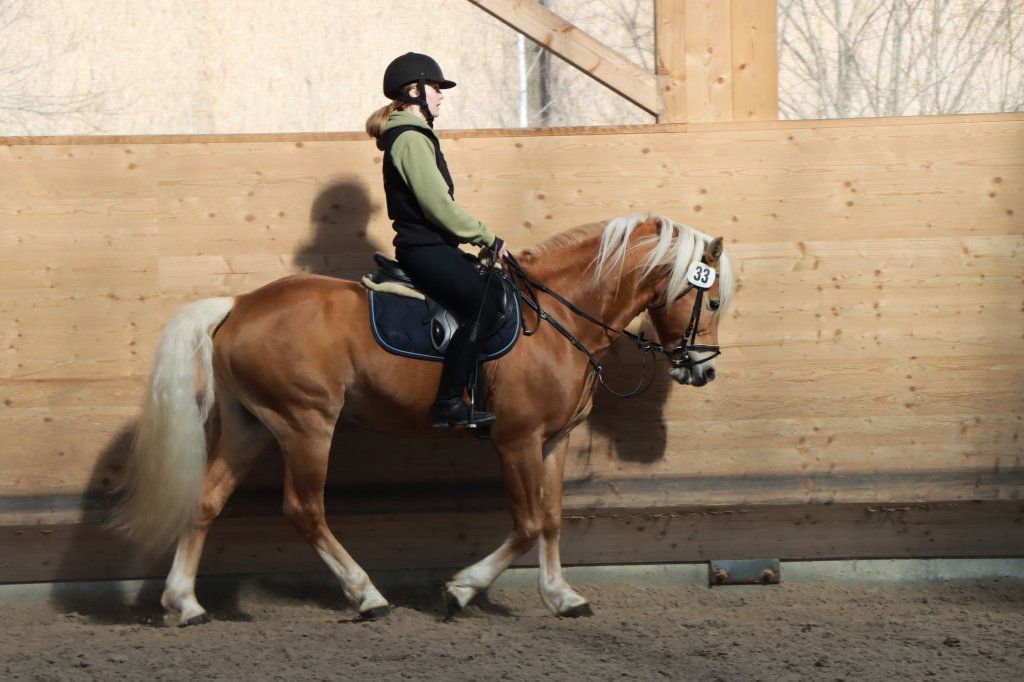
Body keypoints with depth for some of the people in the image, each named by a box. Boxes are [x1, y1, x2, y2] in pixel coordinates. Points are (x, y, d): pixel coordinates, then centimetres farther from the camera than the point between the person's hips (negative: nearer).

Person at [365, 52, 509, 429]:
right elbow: (438, 205, -19)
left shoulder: (412, 136, 20)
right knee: (483, 303, -20)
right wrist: (488, 238, -12)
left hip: (429, 246, 11)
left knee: (496, 291, 7)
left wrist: (482, 239, 14)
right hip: (423, 249, -11)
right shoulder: (411, 139, -13)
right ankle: (449, 403, -20)